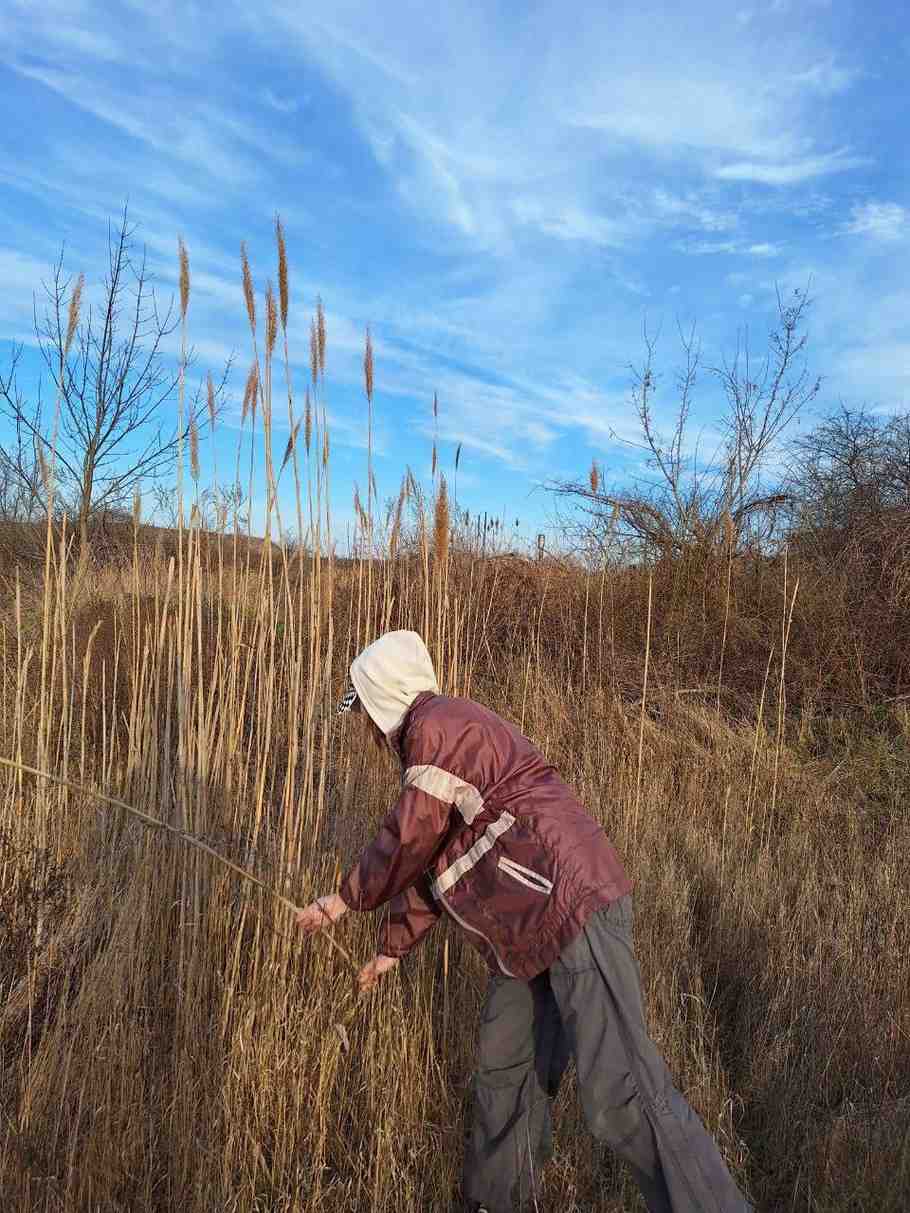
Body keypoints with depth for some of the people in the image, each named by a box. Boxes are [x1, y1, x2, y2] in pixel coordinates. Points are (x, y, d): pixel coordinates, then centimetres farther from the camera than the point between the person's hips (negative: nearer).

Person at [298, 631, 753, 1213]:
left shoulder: (436, 727, -12)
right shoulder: (439, 737, 20)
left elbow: (408, 843, -9)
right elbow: (430, 860, 26)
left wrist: (346, 898, 8)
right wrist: (393, 948, 31)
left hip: (575, 905, -11)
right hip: (531, 931, 11)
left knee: (621, 1093, -9)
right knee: (505, 1076, 19)